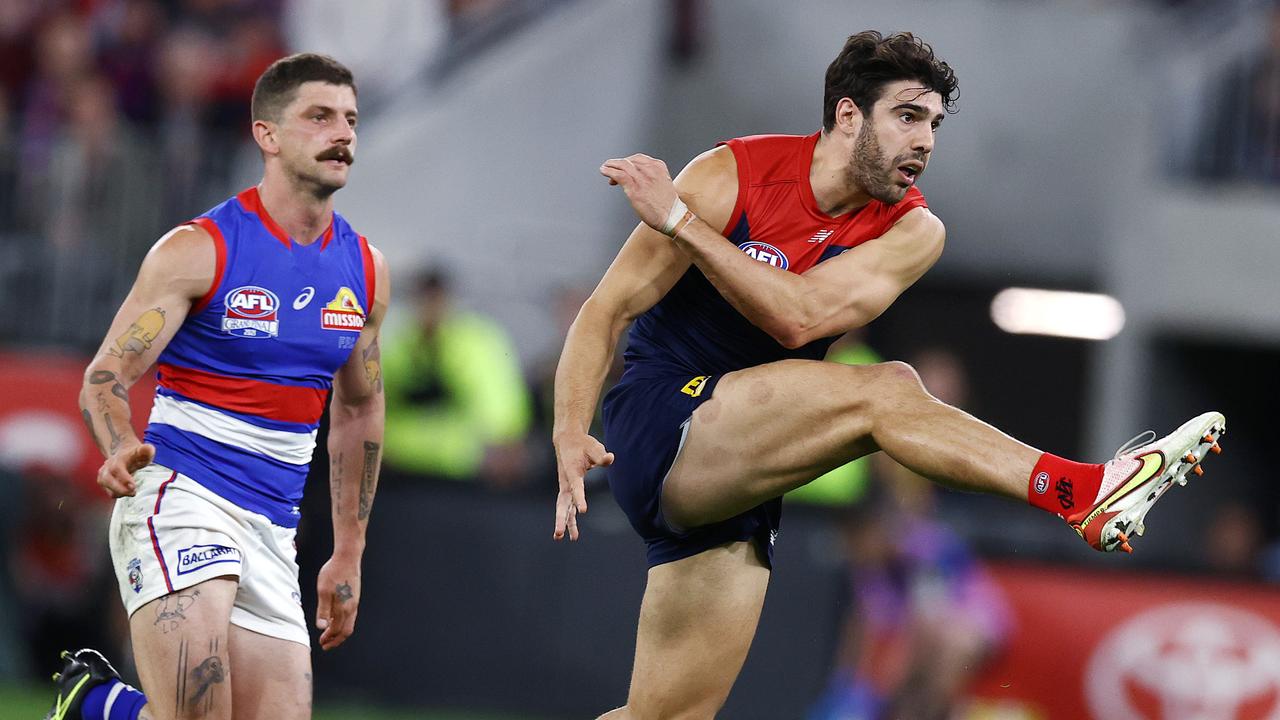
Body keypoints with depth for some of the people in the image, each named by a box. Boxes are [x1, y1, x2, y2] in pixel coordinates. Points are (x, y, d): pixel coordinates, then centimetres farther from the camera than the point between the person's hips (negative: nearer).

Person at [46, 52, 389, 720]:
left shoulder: (364, 271, 11)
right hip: (180, 493, -6)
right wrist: (122, 451, -29)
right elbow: (105, 377, -7)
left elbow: (358, 412, 22)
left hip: (272, 530, 6)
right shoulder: (197, 250, -6)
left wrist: (348, 553, 22)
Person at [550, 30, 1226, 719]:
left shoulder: (911, 230, 2)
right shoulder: (736, 174, -8)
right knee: (885, 390, -25)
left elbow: (801, 317, -16)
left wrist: (680, 222, -22)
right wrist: (571, 438, -22)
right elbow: (607, 310, -8)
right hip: (654, 424, -6)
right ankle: (1085, 493, -33)